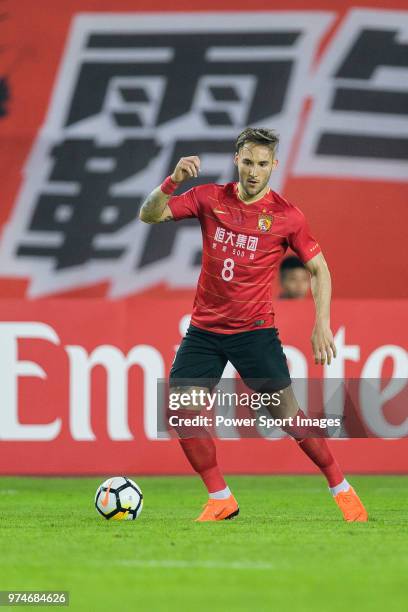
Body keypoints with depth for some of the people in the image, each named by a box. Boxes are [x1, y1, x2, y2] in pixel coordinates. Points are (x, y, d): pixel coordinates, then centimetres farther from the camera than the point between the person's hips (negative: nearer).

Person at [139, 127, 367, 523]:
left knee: (286, 413, -8)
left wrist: (322, 324, -9)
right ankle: (220, 500, 4)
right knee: (181, 410, -8)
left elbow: (319, 269, 2)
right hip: (204, 327, 3)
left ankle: (341, 488, 8)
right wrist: (174, 181, -22)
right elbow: (149, 215, -4)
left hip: (254, 329, -3)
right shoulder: (209, 199, 1)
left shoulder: (286, 216, -5)